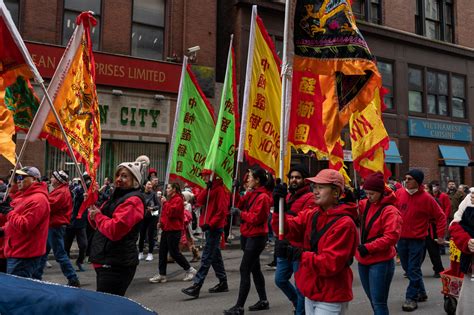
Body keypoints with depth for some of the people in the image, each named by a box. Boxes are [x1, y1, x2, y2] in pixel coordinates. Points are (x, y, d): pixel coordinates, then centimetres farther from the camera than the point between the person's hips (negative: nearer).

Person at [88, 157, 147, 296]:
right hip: (107, 262, 10)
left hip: (116, 265, -10)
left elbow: (114, 230, -25)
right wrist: (93, 211, -2)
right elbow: (100, 224, 18)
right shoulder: (118, 196, 15)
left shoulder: (133, 200, -15)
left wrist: (98, 216, -10)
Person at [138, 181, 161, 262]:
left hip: (152, 217, -2)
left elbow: (159, 205, -4)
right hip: (143, 217, 2)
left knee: (150, 235, 1)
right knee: (142, 235, 6)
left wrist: (152, 208, -20)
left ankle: (150, 254, 11)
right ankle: (140, 253, 19)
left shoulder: (153, 194, -3)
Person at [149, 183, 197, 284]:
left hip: (174, 230, -10)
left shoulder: (178, 200, -13)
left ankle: (190, 270, 10)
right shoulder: (170, 199, 18)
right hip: (166, 229, 10)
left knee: (174, 252, -5)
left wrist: (165, 203, -15)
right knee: (162, 252, 7)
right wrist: (161, 222, 11)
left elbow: (171, 212, -24)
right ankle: (161, 275, 12)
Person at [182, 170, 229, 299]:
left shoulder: (220, 190, -12)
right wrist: (207, 189, -8)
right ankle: (223, 283, 23)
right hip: (209, 227, 9)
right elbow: (199, 201, 3)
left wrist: (210, 224, -22)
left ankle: (196, 286, -11)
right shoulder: (209, 189, 15)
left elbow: (222, 211, -18)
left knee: (207, 257, -9)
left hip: (215, 228, -9)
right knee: (215, 256, 14)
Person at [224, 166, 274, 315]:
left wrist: (240, 213, -15)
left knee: (244, 270, -8)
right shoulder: (252, 193, 11)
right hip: (248, 235, 10)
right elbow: (241, 206, 9)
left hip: (256, 237, -9)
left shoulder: (263, 197, -17)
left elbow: (255, 218, -21)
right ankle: (263, 301, 27)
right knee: (254, 268, 15)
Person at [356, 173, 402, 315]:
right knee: (373, 300, 19)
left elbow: (391, 237, -21)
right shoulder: (365, 205, 6)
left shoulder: (390, 211, -15)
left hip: (380, 263, -7)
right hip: (364, 261, 7)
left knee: (378, 302, -4)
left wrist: (368, 247, -23)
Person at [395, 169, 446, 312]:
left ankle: (411, 298, 7)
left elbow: (440, 216, -4)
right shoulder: (399, 193, -1)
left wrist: (441, 235, -5)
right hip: (401, 238, 5)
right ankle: (421, 293, 32)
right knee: (408, 268, 14)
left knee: (413, 270, -4)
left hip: (417, 240, -5)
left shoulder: (426, 198, -11)